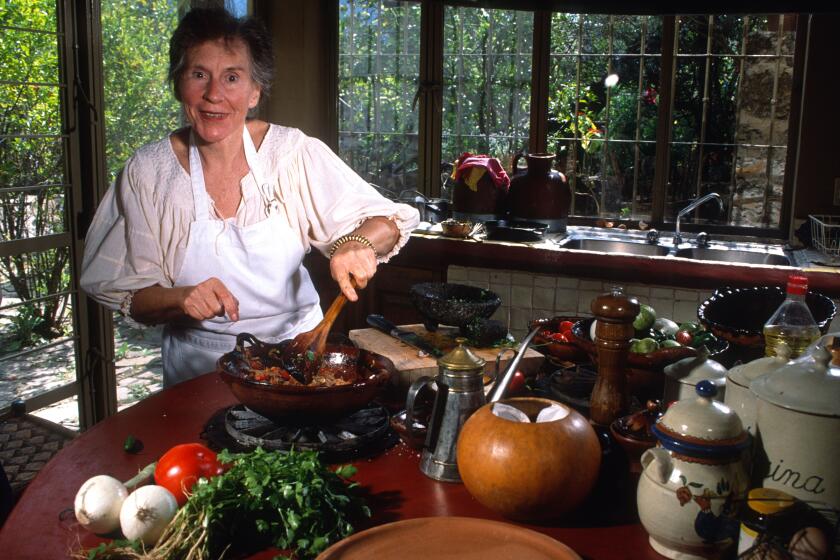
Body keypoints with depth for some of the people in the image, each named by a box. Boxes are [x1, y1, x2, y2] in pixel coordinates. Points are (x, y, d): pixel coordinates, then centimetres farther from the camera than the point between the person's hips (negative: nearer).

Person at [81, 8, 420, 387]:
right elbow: (124, 292, -2)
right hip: (201, 363, 0)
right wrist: (180, 298, -22)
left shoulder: (294, 153, -7)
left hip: (297, 344, 1)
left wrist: (359, 243, -29)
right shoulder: (148, 172, -6)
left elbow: (389, 222, -7)